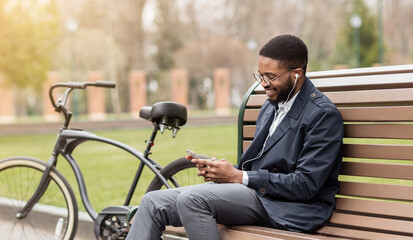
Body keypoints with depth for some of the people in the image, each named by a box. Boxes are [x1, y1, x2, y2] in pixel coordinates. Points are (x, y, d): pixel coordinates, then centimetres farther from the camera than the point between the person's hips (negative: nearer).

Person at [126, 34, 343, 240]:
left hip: (285, 209, -8)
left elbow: (305, 185, -18)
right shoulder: (270, 107, 17)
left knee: (191, 198, -29)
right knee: (153, 203, -3)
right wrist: (221, 169, -2)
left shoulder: (323, 114, -11)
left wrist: (238, 177, -16)